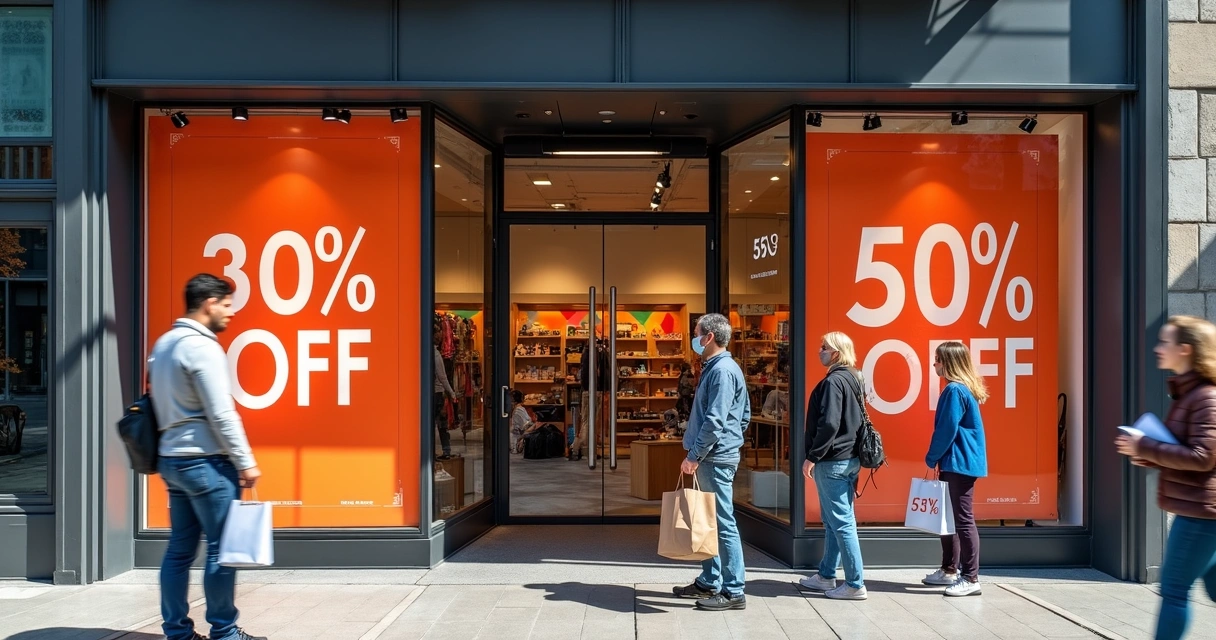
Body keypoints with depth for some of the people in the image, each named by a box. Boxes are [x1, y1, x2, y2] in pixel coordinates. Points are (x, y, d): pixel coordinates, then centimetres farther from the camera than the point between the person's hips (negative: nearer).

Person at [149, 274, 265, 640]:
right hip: (205, 461, -9)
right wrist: (246, 462, -13)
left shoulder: (163, 344, 13)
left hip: (171, 458, 9)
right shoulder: (202, 347, -15)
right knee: (222, 549, 0)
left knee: (179, 549, 11)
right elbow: (221, 414, -18)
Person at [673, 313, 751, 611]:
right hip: (712, 457, 11)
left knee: (723, 524, -5)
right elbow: (745, 415, 20)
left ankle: (733, 592, 2)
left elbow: (714, 421, -23)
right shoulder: (717, 368, 15)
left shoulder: (722, 370, -16)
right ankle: (709, 582, 26)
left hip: (716, 459, -11)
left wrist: (694, 455, -18)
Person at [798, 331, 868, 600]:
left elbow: (829, 424, -24)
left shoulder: (834, 381, -16)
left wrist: (812, 457, -18)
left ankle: (855, 585, 1)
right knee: (833, 521, 17)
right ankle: (826, 576, 26)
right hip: (849, 459, 10)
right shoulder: (851, 379, 14)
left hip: (833, 461, -10)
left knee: (841, 522, -4)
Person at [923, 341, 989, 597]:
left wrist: (931, 458, -5)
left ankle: (971, 579, 0)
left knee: (963, 519, -6)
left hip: (959, 464, -10)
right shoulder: (963, 389, 13)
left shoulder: (955, 390, -17)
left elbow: (946, 430, -18)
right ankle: (950, 570, 24)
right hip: (955, 464, 10)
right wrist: (938, 459, 16)